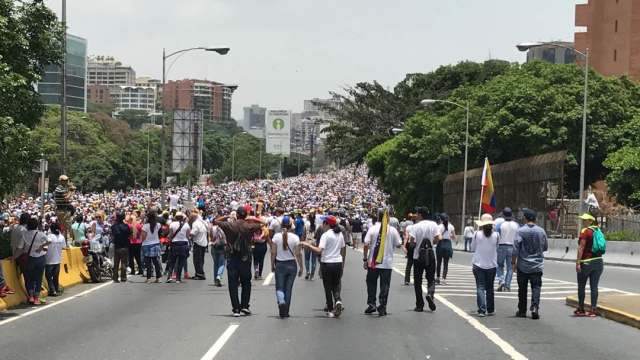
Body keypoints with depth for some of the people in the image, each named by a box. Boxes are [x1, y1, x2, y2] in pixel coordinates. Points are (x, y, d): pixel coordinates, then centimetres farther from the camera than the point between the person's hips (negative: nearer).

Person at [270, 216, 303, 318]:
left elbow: (273, 253, -4)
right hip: (292, 265, 0)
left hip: (279, 265, 0)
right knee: (288, 288, 9)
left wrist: (272, 265, 8)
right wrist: (301, 267, 1)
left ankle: (281, 301, -24)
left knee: (279, 287, 8)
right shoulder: (295, 237, -8)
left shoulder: (276, 236, -6)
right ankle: (285, 312, 13)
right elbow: (298, 254, -7)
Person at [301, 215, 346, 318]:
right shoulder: (340, 234, 6)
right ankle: (338, 300, -14)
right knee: (336, 285, 14)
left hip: (327, 263, -5)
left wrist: (308, 245, -14)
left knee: (328, 287, 6)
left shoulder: (326, 235, -14)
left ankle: (330, 310, 10)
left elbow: (319, 250, -22)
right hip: (338, 263, 5)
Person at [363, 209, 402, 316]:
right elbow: (398, 244, 4)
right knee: (385, 285, 5)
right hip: (387, 263, 0)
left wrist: (365, 259, -1)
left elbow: (366, 245, -8)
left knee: (371, 283, 15)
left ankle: (371, 304, 11)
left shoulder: (373, 229, -6)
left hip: (373, 262, 0)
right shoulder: (393, 230, -3)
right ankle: (382, 308, 3)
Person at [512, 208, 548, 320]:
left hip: (523, 266, -1)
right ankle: (535, 307, -16)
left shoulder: (521, 231, -10)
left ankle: (522, 311, 16)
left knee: (522, 289, 9)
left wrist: (513, 262, -1)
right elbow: (545, 247, 12)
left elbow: (516, 248, -10)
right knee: (536, 287, 2)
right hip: (537, 266, 1)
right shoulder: (541, 231, -1)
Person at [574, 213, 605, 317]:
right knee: (594, 287, 6)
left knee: (581, 286, 7)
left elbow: (581, 247, -16)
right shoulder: (598, 231, 10)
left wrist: (578, 262, -17)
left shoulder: (585, 231, -11)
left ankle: (581, 309, 11)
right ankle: (593, 310, 3)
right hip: (598, 262, 6)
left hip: (586, 262, -6)